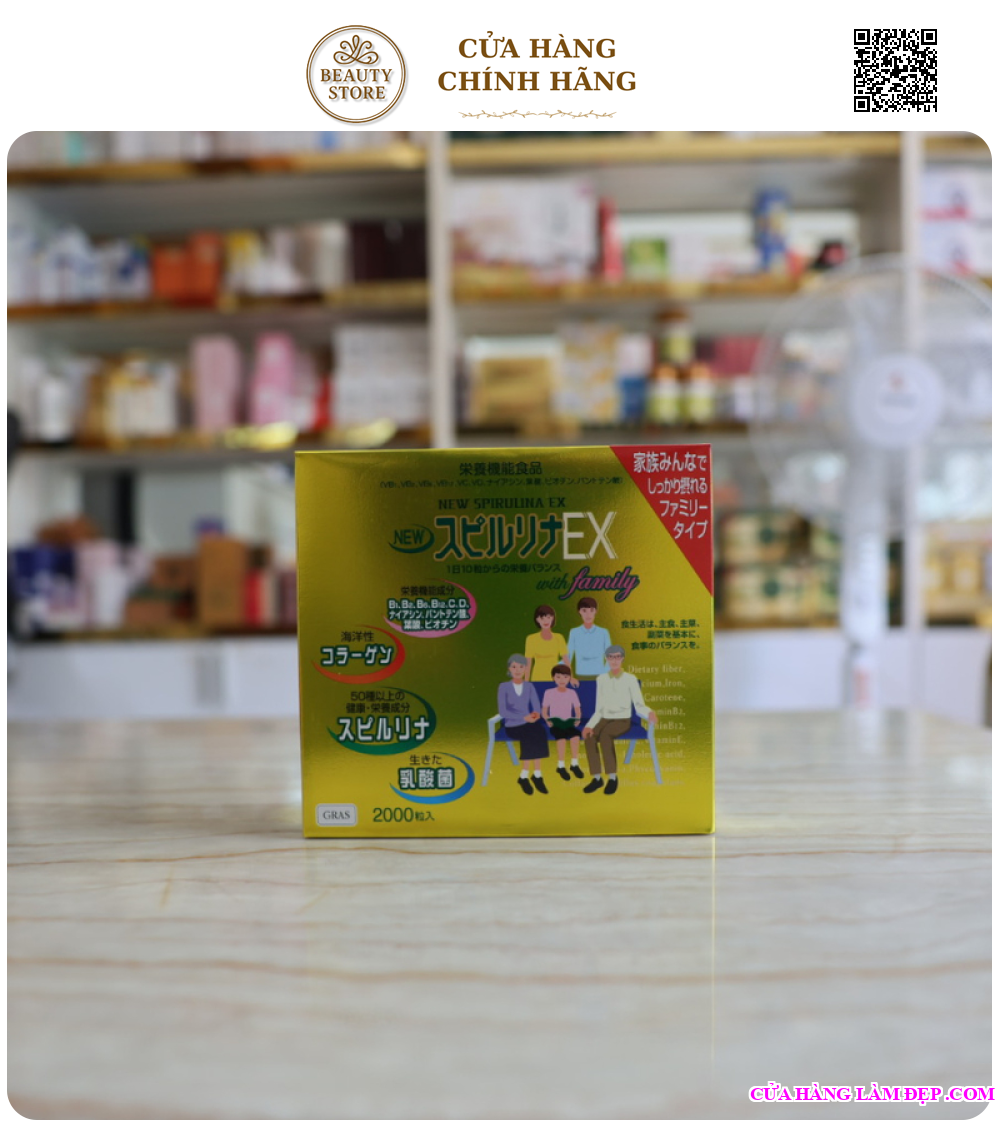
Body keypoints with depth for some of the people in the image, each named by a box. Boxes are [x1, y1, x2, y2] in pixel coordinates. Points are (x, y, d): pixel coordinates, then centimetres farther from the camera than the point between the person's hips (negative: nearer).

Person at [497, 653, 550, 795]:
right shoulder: (504, 686, -3)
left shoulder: (529, 686, 9)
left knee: (540, 733, -29)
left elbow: (537, 707, 4)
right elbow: (502, 711, -12)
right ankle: (537, 775, -18)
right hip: (513, 725, -3)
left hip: (529, 722, 3)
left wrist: (535, 714, -22)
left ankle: (524, 776, -22)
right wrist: (524, 717, -20)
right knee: (530, 736, -32)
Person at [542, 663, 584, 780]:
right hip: (555, 724, -2)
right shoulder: (549, 693, 1)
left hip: (568, 723, 2)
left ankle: (574, 764, -15)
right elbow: (544, 711, 4)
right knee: (561, 738, -34)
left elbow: (578, 710, 11)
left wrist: (577, 720, -9)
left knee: (576, 736, -30)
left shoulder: (572, 693, 8)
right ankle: (560, 766, -20)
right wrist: (548, 720, -15)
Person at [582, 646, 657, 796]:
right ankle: (597, 778, -22)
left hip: (622, 720, -3)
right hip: (605, 719, 3)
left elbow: (639, 706, -8)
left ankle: (612, 777, -24)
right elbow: (599, 709, 6)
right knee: (589, 736, -30)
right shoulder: (601, 679, 7)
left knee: (605, 735, -36)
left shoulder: (630, 679, -3)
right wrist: (590, 725, -12)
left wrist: (650, 713, -31)